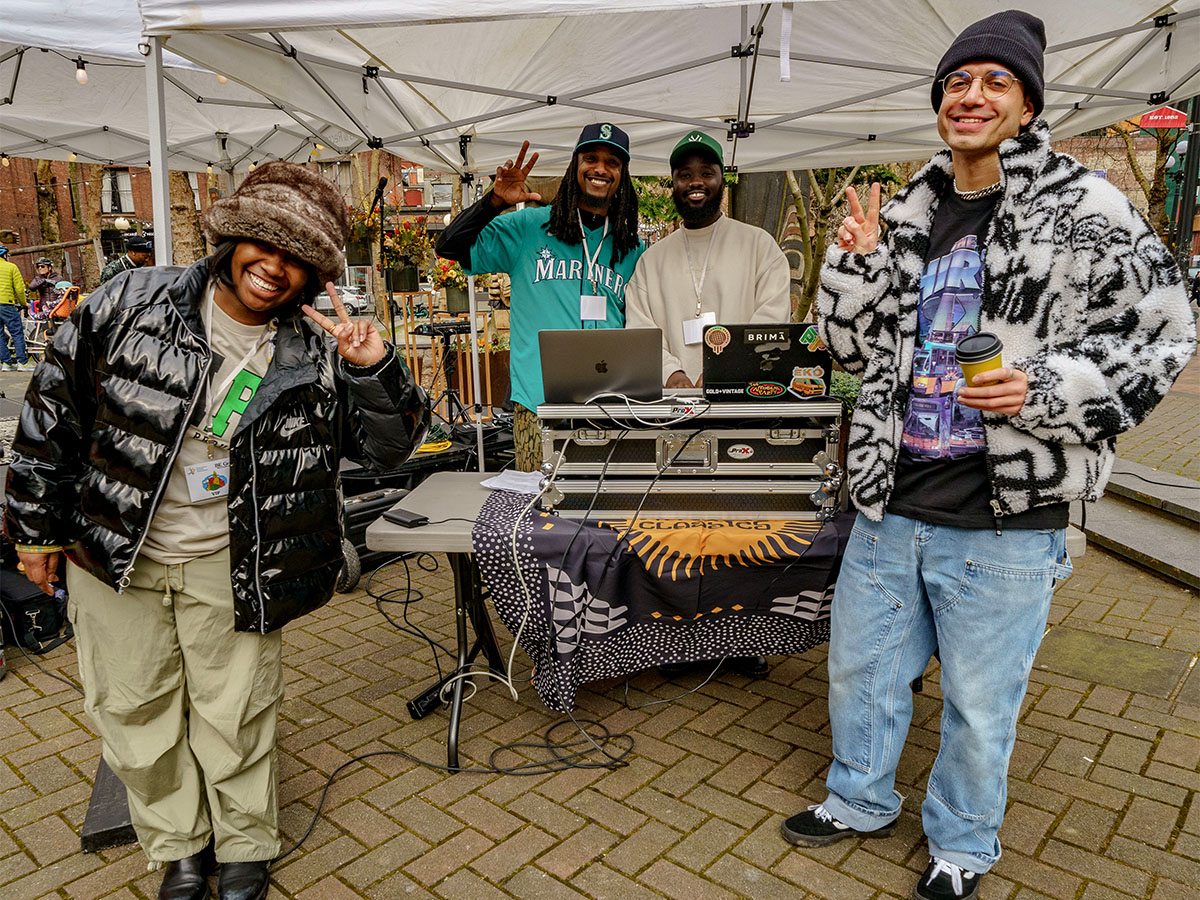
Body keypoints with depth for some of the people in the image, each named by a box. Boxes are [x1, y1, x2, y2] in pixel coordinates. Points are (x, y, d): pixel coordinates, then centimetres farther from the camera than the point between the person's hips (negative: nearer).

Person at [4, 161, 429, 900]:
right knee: (132, 707, 15)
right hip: (112, 553, 2)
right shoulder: (132, 303, -9)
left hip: (230, 567, -1)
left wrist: (374, 369, -24)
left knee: (234, 716, 11)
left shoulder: (317, 353, -8)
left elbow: (392, 443, -5)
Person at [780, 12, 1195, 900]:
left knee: (980, 701, 14)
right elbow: (854, 345, 14)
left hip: (1005, 522, -4)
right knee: (860, 667, 20)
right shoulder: (908, 215, 8)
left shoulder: (1085, 210, -8)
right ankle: (861, 800, 46)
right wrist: (857, 264, -3)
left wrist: (1047, 389, -20)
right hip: (890, 505, 5)